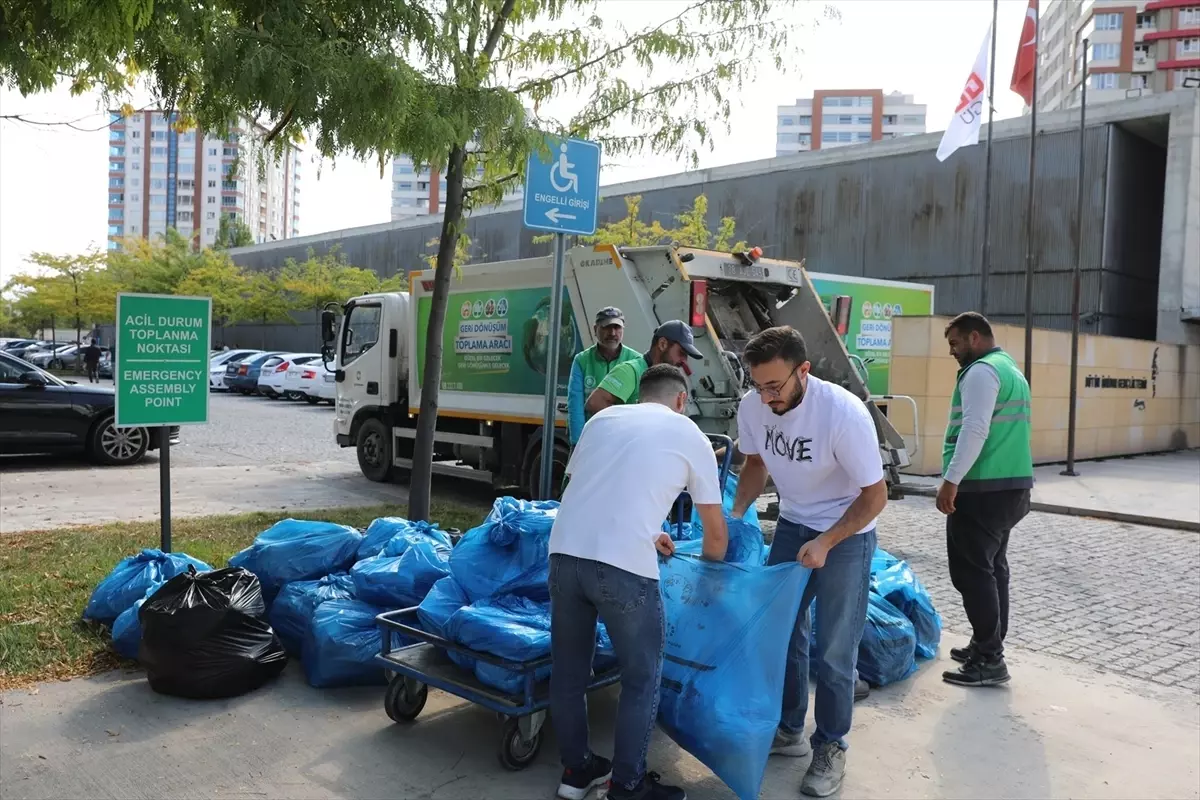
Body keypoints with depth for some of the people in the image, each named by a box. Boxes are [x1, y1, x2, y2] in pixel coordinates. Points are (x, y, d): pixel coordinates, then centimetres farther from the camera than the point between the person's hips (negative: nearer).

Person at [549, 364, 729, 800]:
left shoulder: (603, 418, 21)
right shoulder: (690, 436, 12)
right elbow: (716, 532, 18)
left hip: (564, 554, 5)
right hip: (624, 567, -4)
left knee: (569, 671, 21)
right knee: (642, 679, 15)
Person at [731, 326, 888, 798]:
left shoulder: (844, 413, -31)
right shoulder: (752, 405, -16)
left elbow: (875, 495, -20)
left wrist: (826, 543, -26)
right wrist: (736, 514, -6)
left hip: (847, 534, -5)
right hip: (791, 525, 5)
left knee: (833, 651, 0)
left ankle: (831, 748, 21)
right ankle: (789, 731, 31)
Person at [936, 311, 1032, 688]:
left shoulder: (981, 371, -12)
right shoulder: (1011, 370, 21)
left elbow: (974, 431, -23)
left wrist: (951, 480, -22)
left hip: (984, 490, -11)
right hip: (1012, 485, 11)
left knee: (972, 572, -6)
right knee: (993, 568, 15)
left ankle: (988, 660, -3)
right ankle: (988, 646, 24)